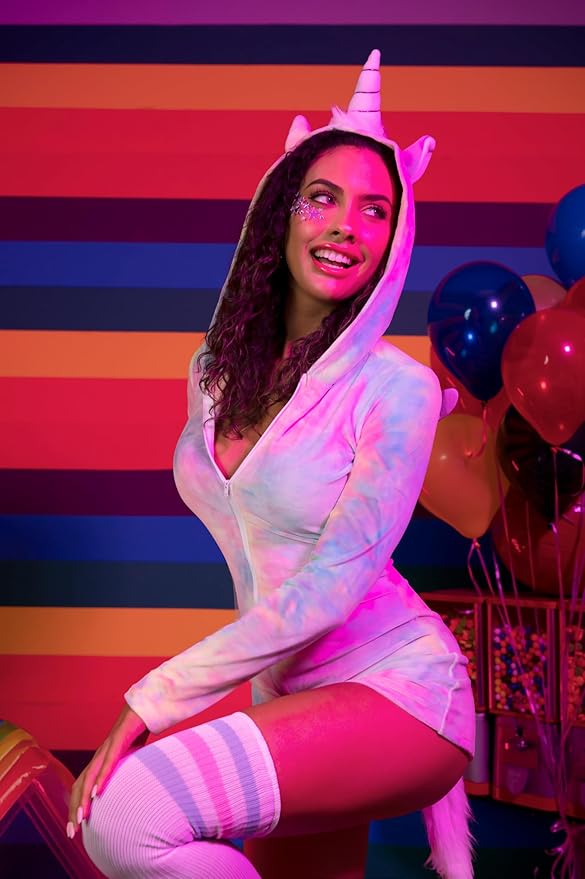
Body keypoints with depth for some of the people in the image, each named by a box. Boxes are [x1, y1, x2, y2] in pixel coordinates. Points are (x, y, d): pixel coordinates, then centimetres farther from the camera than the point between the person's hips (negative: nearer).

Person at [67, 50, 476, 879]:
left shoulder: (398, 387, -14)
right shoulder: (214, 373, 3)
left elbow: (329, 587, -19)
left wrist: (149, 703, -18)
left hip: (396, 690, -6)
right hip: (288, 698, 6)